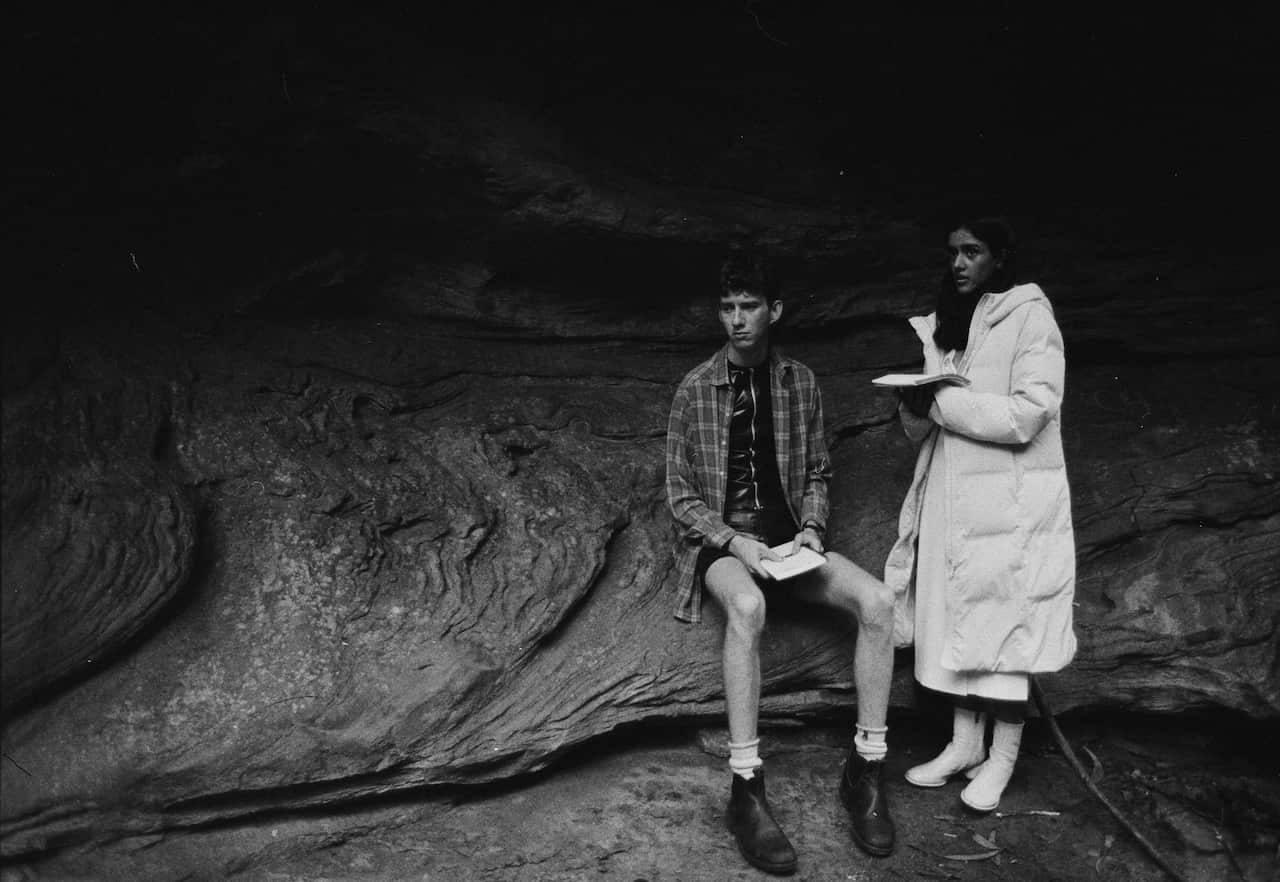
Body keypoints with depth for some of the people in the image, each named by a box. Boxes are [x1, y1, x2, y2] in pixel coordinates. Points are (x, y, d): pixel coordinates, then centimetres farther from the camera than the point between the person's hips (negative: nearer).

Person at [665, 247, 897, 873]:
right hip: (720, 541, -3)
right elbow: (680, 495, -3)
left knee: (877, 600, -23)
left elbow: (816, 474, 13)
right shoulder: (697, 387, -4)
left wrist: (811, 527, -6)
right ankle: (746, 789, -31)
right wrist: (734, 541, -17)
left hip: (786, 539, 4)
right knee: (747, 605, -38)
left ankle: (867, 768, -10)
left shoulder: (799, 382, 5)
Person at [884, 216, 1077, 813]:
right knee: (951, 615, 7)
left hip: (1009, 499, -6)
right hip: (949, 496, 6)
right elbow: (920, 429, 15)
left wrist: (942, 402, -15)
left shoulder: (1029, 317, -5)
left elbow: (1028, 414, -17)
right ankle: (964, 742, 19)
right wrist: (914, 405, -8)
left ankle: (1002, 755, 12)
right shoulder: (943, 326, 15)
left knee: (1002, 618, -1)